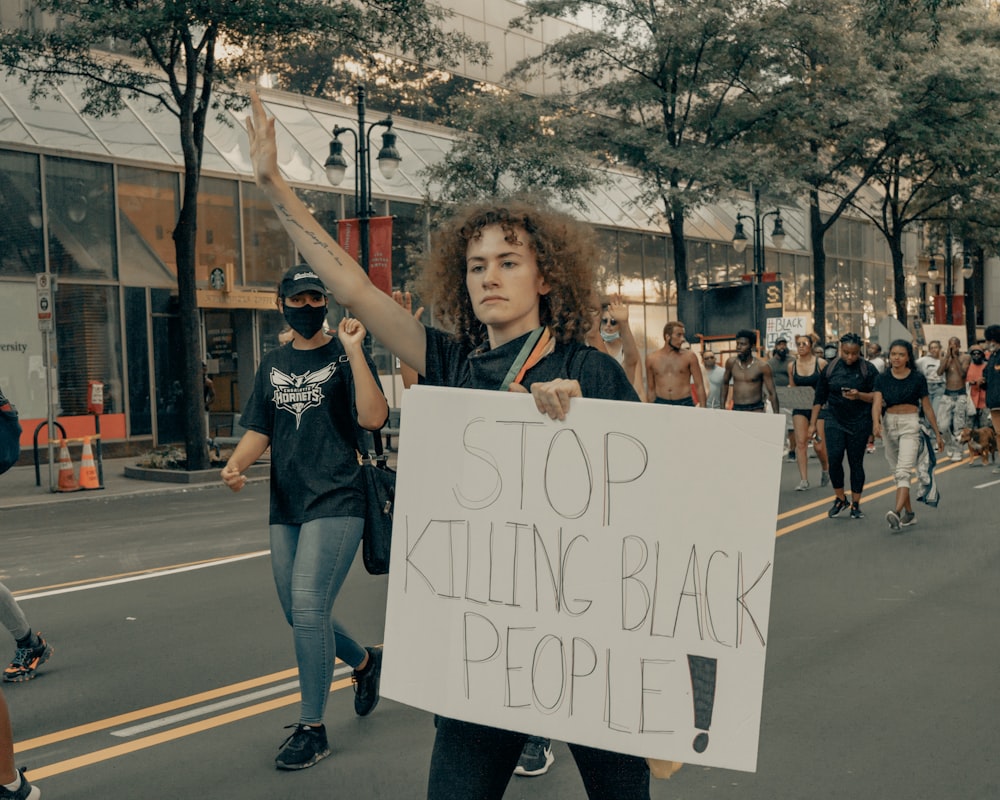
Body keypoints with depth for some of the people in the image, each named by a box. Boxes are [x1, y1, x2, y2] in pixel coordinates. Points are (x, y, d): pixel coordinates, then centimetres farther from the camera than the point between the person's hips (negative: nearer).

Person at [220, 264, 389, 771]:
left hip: (336, 503, -6)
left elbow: (373, 418, -16)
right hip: (285, 506, 7)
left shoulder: (343, 355, -2)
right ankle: (364, 662, 41)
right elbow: (260, 430, 16)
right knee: (299, 615, 13)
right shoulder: (273, 364, 15)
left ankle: (312, 728, 4)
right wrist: (236, 464, -4)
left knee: (308, 609, -12)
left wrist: (353, 350, -19)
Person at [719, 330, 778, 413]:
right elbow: (725, 383, 21)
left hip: (756, 409, -3)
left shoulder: (762, 366, -6)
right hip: (736, 409, 3)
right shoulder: (731, 362, 4)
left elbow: (772, 393, -4)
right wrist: (722, 406, 20)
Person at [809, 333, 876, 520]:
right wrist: (812, 423, 7)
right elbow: (819, 398, 8)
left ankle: (856, 505, 16)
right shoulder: (830, 368, 3)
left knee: (856, 463, 4)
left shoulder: (868, 369, -2)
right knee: (833, 460, -9)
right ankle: (840, 499, 11)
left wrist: (859, 396, -22)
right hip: (835, 421, 1)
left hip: (860, 422, -1)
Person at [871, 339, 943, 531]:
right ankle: (909, 513, 25)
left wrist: (937, 433, 8)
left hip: (910, 424, -4)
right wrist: (876, 423, -30)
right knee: (897, 473, 12)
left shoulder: (918, 378, -1)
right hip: (889, 425, 4)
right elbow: (877, 403, -11)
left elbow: (927, 407, 5)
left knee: (903, 471, -18)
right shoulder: (882, 379, 3)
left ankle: (896, 512, -33)